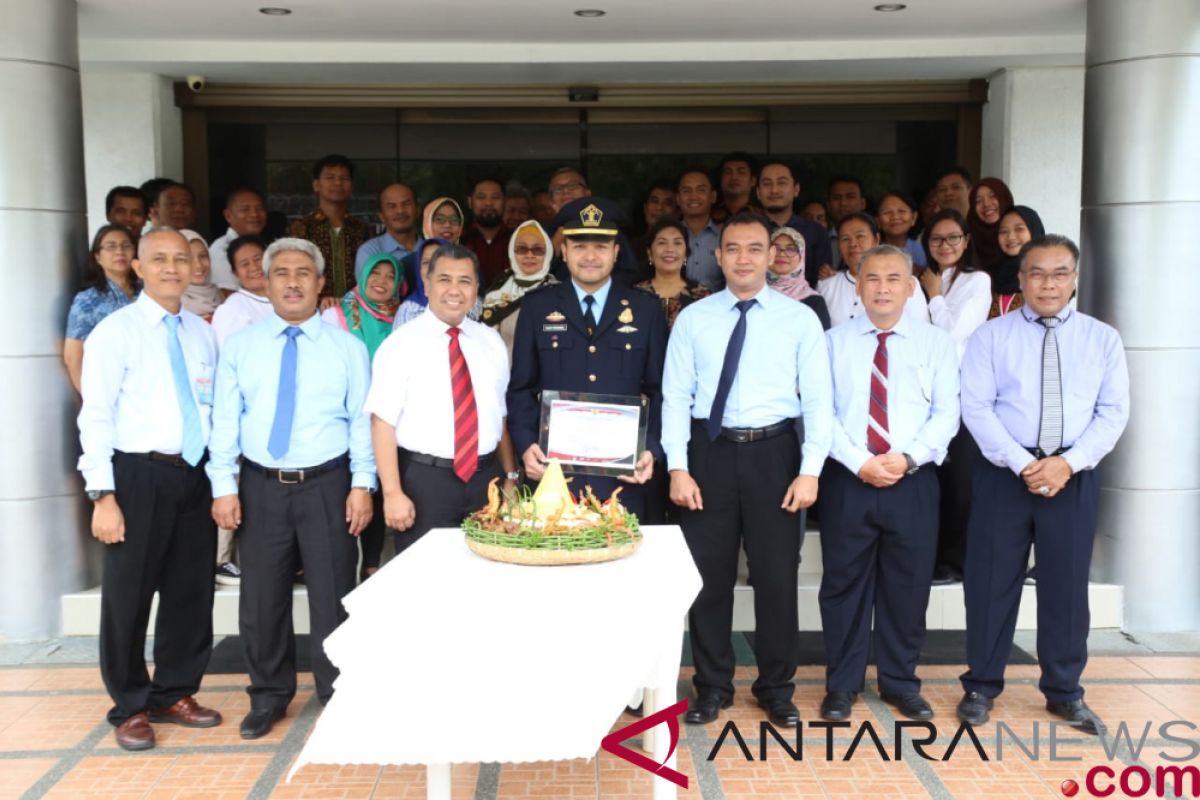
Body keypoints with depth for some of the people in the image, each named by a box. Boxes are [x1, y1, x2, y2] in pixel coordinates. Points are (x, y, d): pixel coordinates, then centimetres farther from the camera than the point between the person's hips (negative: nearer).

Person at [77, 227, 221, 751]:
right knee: (128, 595, 7)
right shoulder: (115, 331, -5)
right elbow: (96, 417, -9)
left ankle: (174, 694, 31)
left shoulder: (203, 333, 9)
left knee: (191, 592, 13)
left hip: (196, 474, 5)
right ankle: (131, 707, 25)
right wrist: (103, 496, -15)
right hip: (139, 475, -4)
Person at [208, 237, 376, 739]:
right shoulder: (239, 346, 5)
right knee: (262, 597, 10)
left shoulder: (348, 348, 3)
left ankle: (337, 695, 22)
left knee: (332, 595, 4)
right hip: (260, 486, 2)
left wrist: (362, 484, -8)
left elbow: (362, 420, 0)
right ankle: (269, 697, 29)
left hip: (327, 485, -1)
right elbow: (225, 419, 2)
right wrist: (224, 486, -4)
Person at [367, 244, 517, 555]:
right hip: (423, 480, -4)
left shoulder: (491, 341, 9)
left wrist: (510, 477, 10)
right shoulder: (401, 344, -5)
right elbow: (383, 422, -10)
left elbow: (502, 415, 12)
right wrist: (392, 493, -15)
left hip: (485, 479, 4)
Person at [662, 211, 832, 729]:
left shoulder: (800, 319, 1)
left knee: (777, 575, 8)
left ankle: (776, 688, 27)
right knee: (709, 575, 8)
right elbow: (676, 397, 0)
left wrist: (810, 471, -10)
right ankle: (712, 686, 25)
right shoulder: (693, 319, 3)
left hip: (774, 452, 0)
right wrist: (678, 468, -7)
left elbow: (817, 399, -1)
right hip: (710, 452, 1)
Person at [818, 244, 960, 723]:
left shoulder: (936, 343, 6)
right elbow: (822, 411, -3)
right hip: (847, 480, 0)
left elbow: (946, 412, -1)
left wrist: (908, 457, -15)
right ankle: (842, 684, 20)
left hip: (913, 481, 1)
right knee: (843, 584, 6)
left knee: (908, 585, 9)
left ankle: (900, 682, 26)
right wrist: (860, 463, -14)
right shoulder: (834, 341, 4)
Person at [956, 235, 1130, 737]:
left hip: (1075, 477, 2)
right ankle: (981, 686, 19)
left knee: (1067, 585, 10)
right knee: (992, 583, 5)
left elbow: (1113, 412, 1)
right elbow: (976, 408, -7)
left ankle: (1064, 692, 25)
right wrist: (1023, 464, -16)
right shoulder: (992, 336, 0)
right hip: (1004, 474, -1)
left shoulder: (1103, 338, 6)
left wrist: (1068, 463, -13)